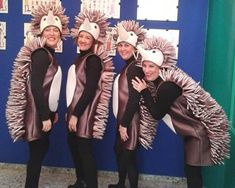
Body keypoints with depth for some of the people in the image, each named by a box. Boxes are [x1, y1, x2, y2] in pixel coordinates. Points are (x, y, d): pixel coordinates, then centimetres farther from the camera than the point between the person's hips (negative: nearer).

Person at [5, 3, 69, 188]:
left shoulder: (50, 54, 11)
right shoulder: (41, 54, -17)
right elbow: (35, 87, -23)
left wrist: (53, 112, 17)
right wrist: (45, 117, -22)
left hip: (46, 111, 9)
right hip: (38, 114, -9)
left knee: (41, 150, 17)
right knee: (37, 153, 1)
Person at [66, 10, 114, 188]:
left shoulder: (93, 59, -14)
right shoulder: (80, 57, 12)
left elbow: (90, 90, -20)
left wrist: (76, 115, -20)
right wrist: (70, 112, 13)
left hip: (84, 112, -9)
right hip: (75, 109, 9)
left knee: (85, 150, -2)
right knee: (74, 145, 18)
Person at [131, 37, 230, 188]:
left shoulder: (168, 86, -26)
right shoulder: (161, 80, 3)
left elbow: (157, 114, -18)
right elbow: (158, 107, 6)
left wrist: (144, 91, -16)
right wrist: (146, 91, -5)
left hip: (203, 130, -10)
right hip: (193, 129, 10)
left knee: (192, 171, 0)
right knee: (190, 170, 19)